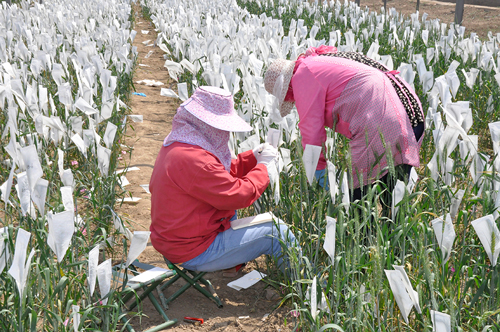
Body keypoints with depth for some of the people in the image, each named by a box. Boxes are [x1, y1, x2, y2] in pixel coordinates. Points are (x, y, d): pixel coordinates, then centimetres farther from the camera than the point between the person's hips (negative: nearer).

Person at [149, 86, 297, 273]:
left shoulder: (176, 145, 7)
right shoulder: (192, 159, -27)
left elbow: (221, 175, 16)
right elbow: (238, 196, -24)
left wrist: (253, 157, 5)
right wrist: (262, 166, -10)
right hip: (194, 253, -11)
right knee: (278, 233, -6)